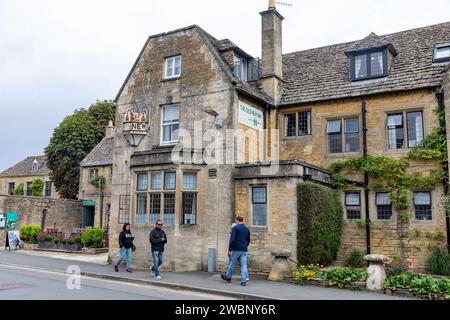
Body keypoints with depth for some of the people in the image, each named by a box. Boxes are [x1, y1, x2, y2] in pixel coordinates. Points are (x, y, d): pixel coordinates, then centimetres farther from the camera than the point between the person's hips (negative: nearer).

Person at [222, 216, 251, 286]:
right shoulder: (247, 229, 11)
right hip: (244, 250, 4)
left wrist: (230, 248, -8)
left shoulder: (235, 228, -7)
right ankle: (244, 280, -3)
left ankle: (228, 277, 25)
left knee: (232, 264, 10)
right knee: (243, 265, 2)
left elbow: (232, 239, -15)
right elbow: (248, 240, 17)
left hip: (236, 249, -4)